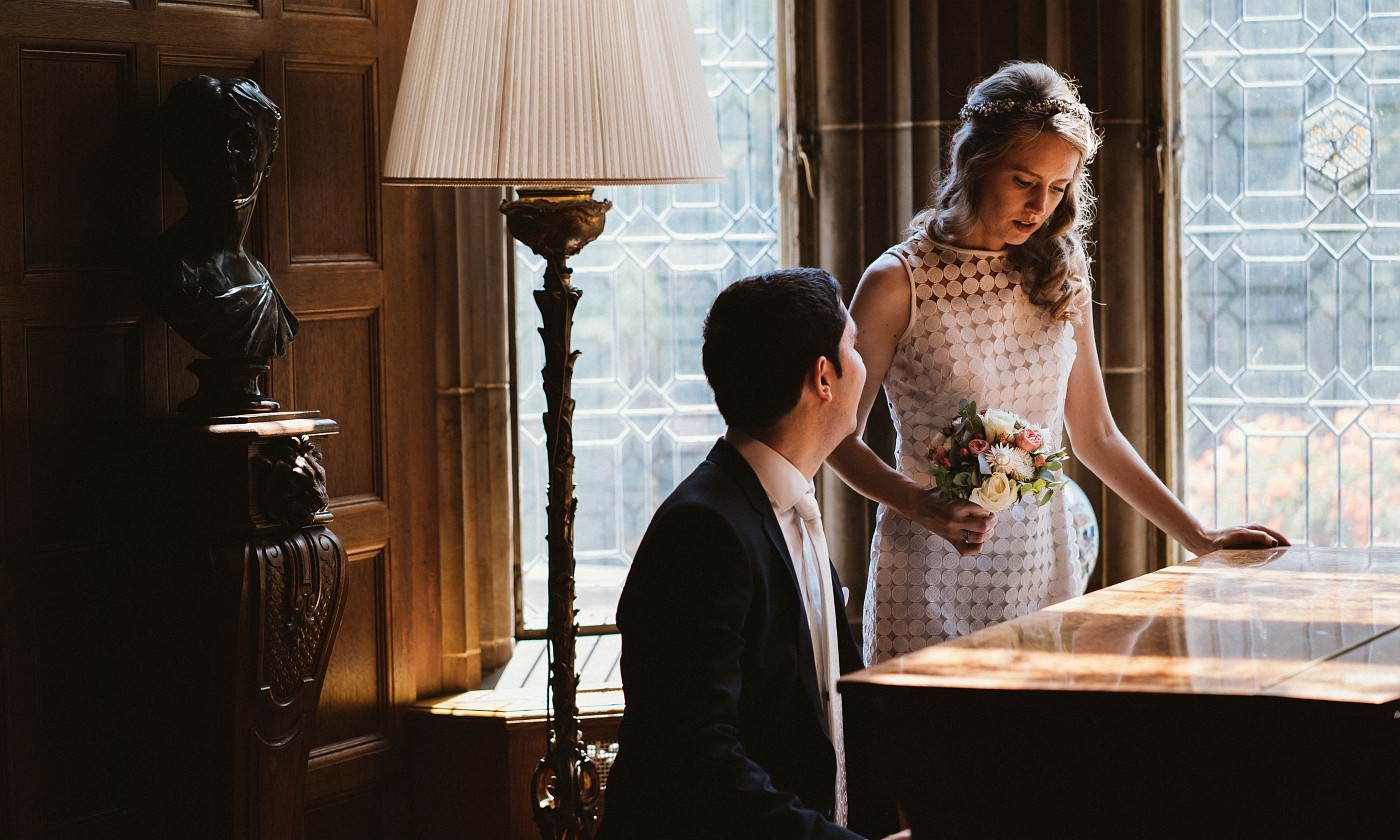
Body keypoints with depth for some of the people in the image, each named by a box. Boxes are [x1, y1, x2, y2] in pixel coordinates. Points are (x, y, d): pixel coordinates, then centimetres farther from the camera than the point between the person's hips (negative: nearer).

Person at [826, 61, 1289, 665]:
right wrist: (926, 508, -20)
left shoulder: (1059, 277, 7)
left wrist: (1200, 539, 9)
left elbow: (1094, 437, 12)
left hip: (1040, 565, 4)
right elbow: (840, 438, -3)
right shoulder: (898, 284, -7)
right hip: (930, 576, -4)